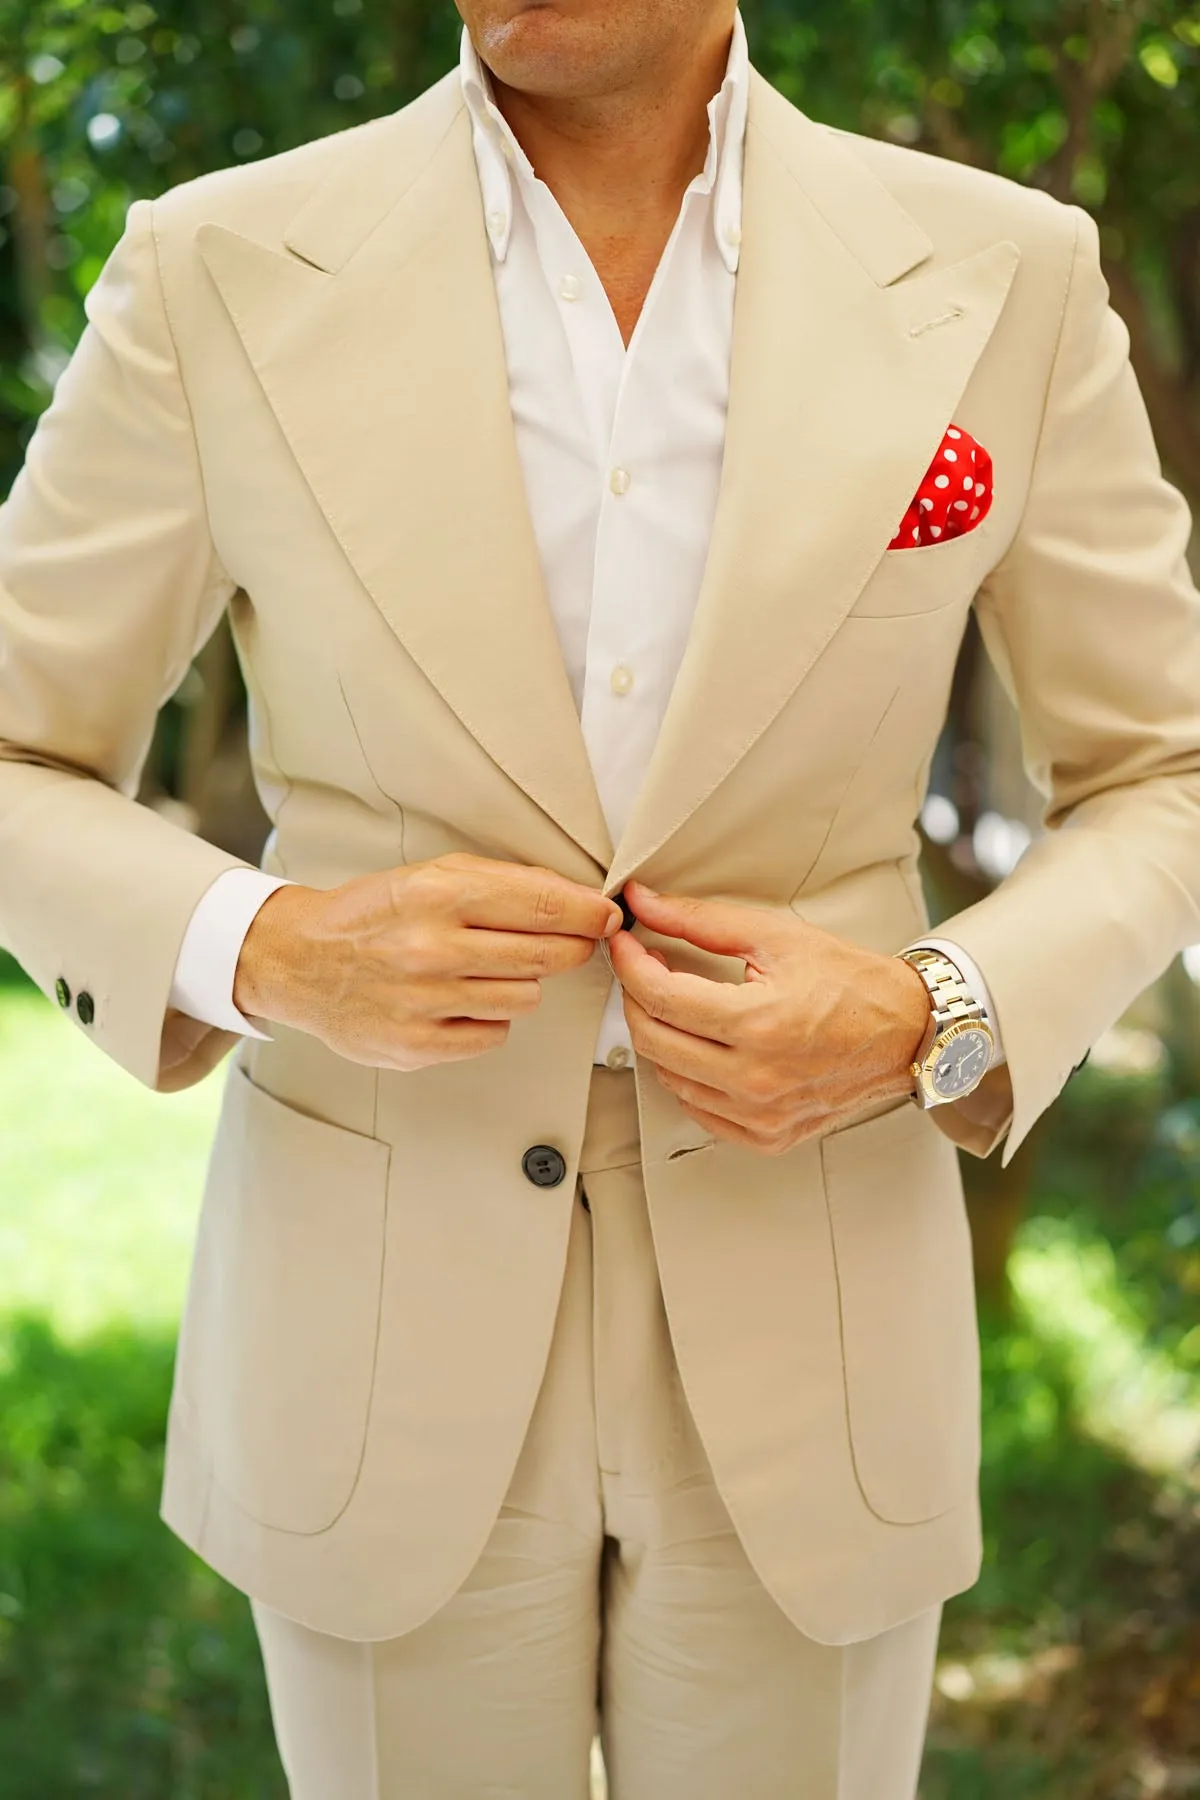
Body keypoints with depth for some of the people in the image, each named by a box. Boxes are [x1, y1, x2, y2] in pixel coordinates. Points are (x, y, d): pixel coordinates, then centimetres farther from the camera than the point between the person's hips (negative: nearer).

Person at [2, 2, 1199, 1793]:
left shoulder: (1003, 277, -6)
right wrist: (267, 954, -21)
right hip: (391, 1333, 0)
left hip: (801, 1348, 1)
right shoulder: (222, 274, -8)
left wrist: (930, 1025, -17)